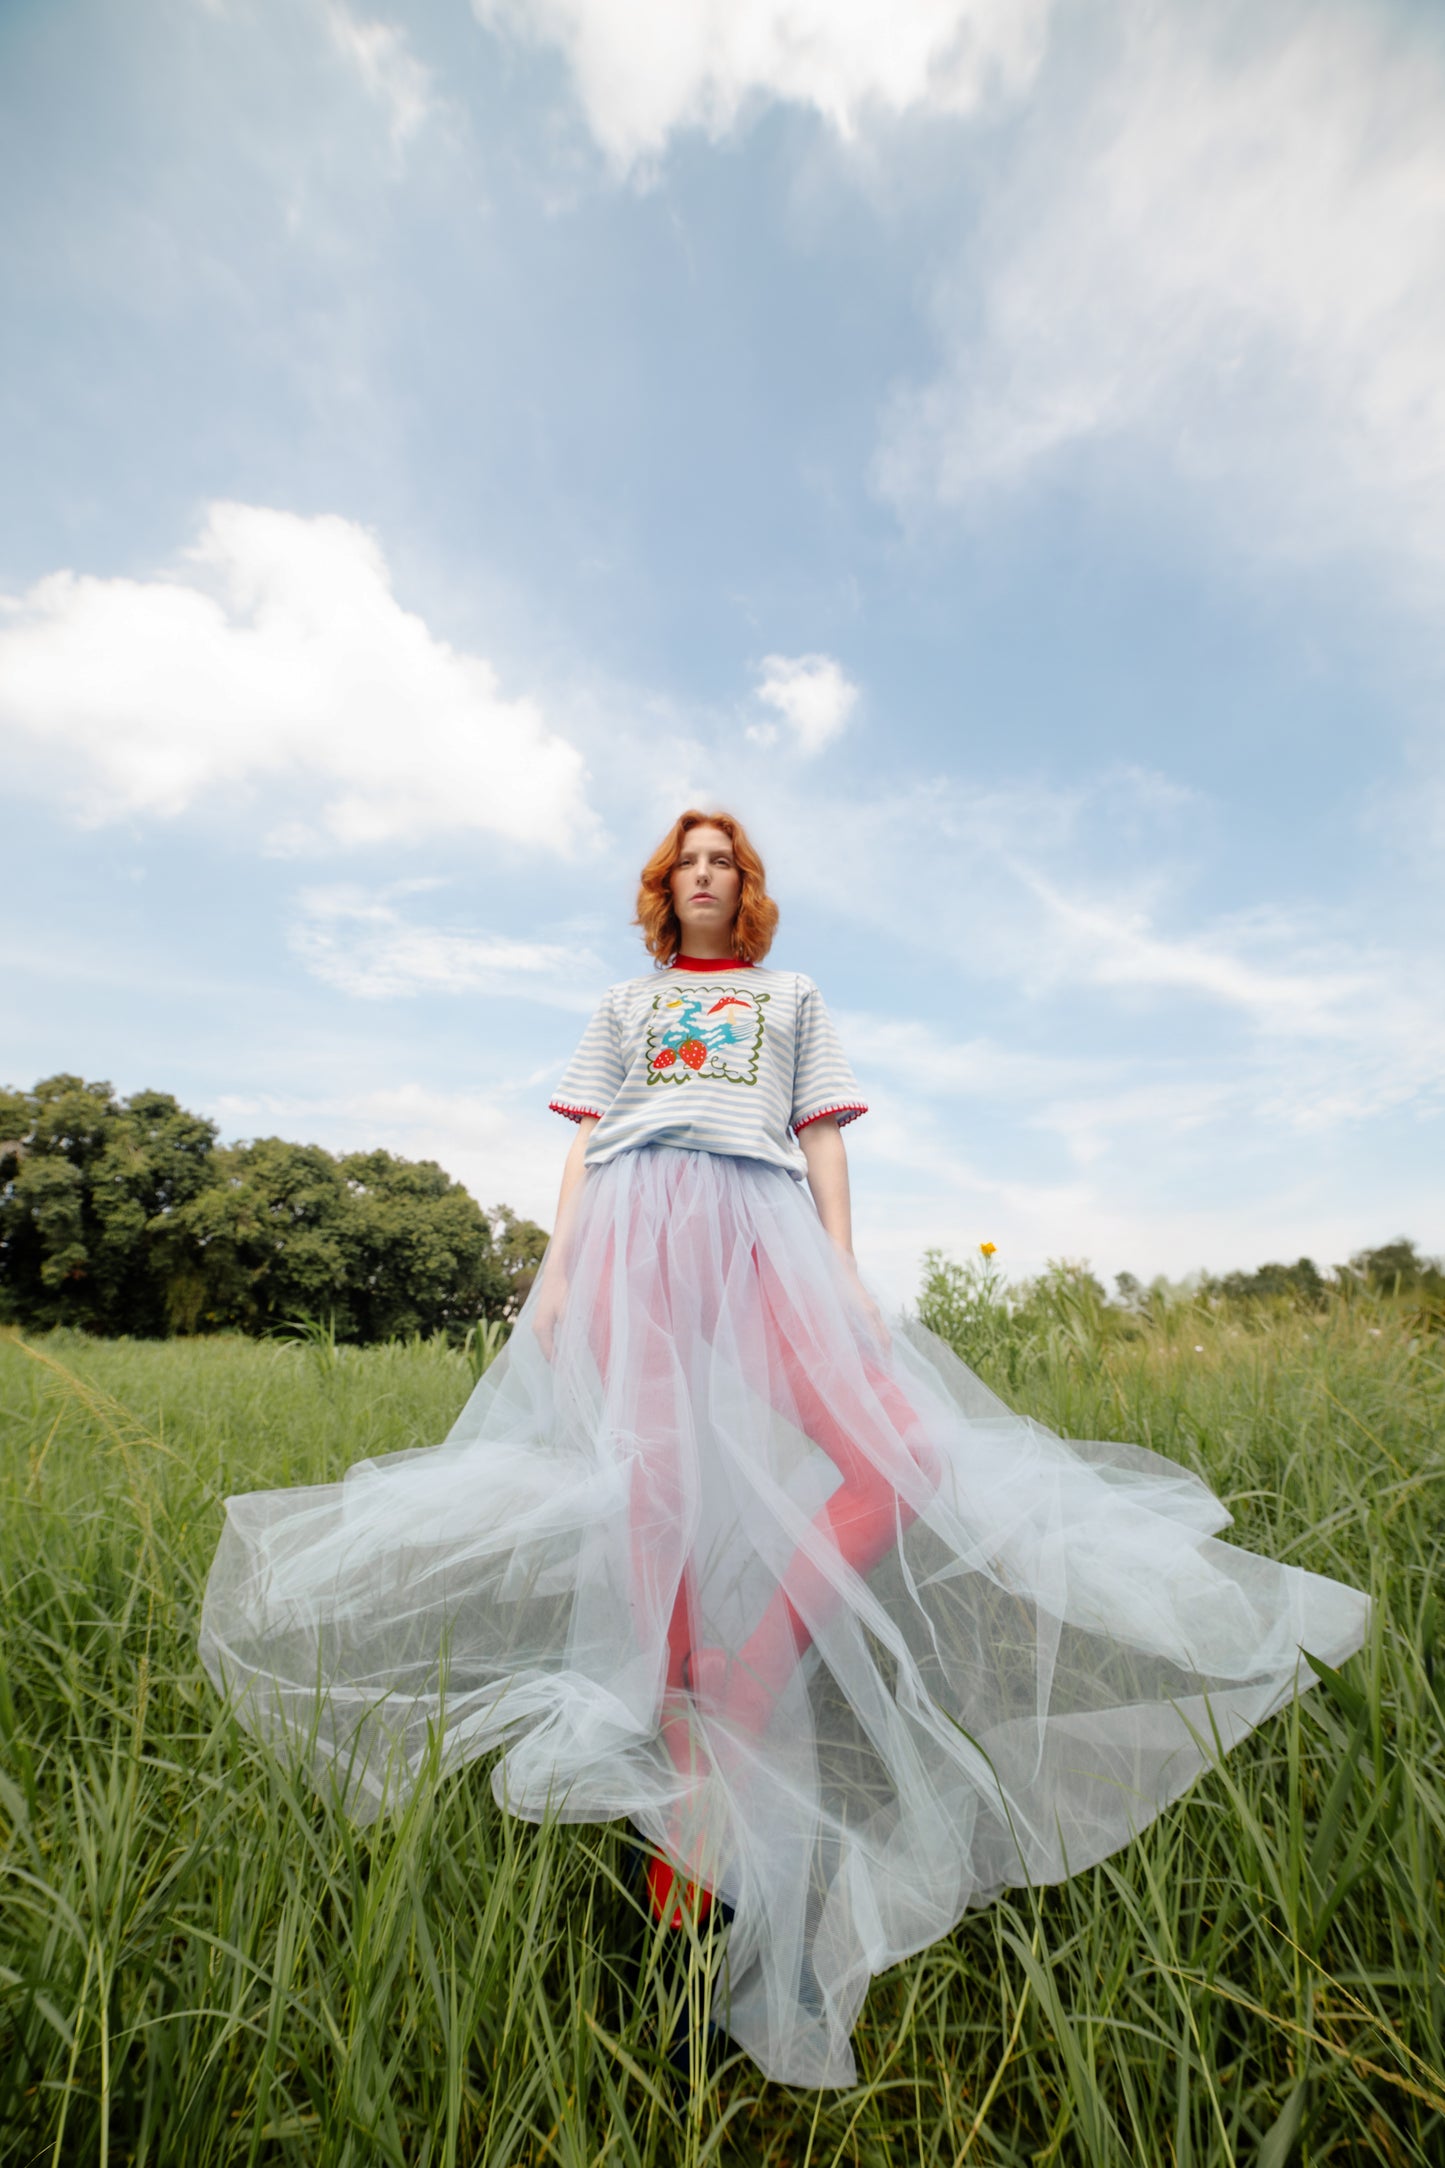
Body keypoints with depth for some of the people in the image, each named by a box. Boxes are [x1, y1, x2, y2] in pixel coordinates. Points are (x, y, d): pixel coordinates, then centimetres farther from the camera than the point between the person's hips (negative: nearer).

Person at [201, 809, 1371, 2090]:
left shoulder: (793, 999, 30)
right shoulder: (624, 1007, 32)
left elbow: (822, 1140, 18)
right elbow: (586, 1144, 21)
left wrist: (842, 1272, 4)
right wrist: (557, 1269, 7)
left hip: (760, 1223, 0)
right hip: (634, 1219, 1)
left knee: (905, 1458, -19)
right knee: (656, 1481, -10)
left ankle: (738, 1714, -9)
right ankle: (677, 1779, 2)